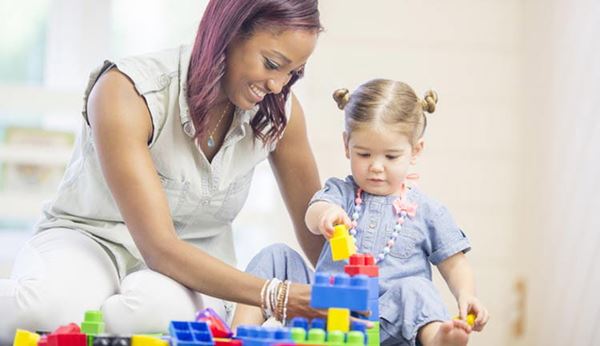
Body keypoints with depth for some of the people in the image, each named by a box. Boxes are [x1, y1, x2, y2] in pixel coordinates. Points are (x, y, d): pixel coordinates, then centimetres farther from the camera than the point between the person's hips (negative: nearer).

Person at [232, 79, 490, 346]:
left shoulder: (427, 212, 10)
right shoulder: (340, 192, 13)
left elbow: (455, 265, 13)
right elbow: (313, 218, -10)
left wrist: (466, 295, -10)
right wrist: (326, 214, -36)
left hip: (386, 324, -2)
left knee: (415, 289, -33)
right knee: (276, 258, -8)